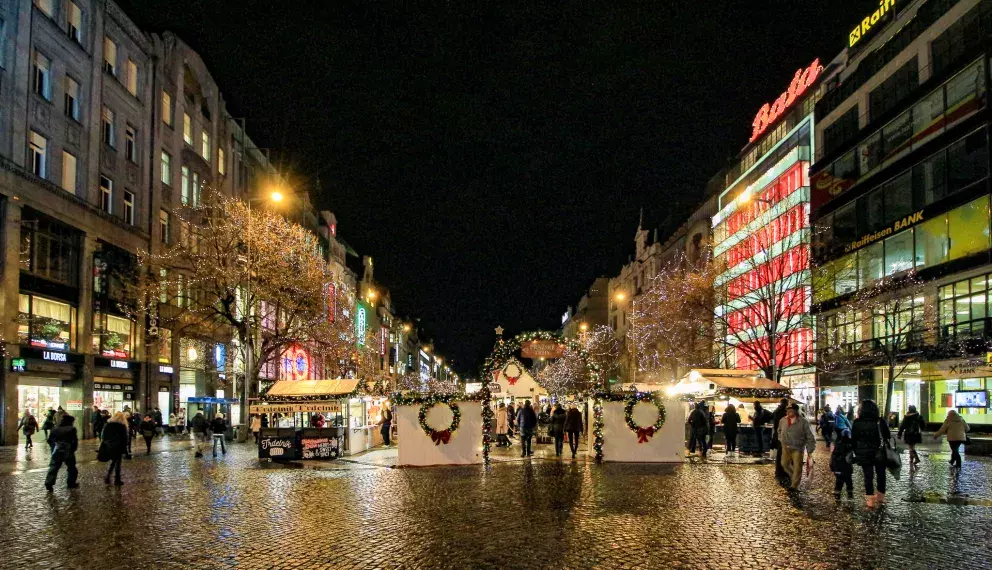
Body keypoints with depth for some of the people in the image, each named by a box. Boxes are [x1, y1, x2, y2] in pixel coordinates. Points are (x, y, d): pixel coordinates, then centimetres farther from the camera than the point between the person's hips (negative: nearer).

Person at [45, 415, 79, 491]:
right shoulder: (72, 429, -6)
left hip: (57, 451, 2)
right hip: (68, 452, -2)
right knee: (71, 467, 13)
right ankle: (71, 483, 17)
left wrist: (53, 448, 19)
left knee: (53, 467, 2)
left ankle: (49, 483, -9)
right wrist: (72, 450, 4)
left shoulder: (55, 429, 6)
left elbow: (50, 440, 8)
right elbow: (75, 441, -10)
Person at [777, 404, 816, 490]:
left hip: (798, 448, -5)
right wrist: (781, 440, 11)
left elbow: (810, 437, -10)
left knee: (797, 467, -1)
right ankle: (793, 476, 37)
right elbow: (779, 430, 23)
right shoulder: (783, 420, -1)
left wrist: (810, 451, -12)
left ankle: (795, 485, 11)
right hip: (786, 447, 5)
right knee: (784, 464, 12)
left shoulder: (803, 422, -15)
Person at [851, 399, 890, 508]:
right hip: (880, 454, 1)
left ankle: (870, 499, 1)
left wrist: (856, 453, 10)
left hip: (864, 455, 0)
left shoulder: (857, 423, -6)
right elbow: (887, 437, 1)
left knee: (868, 476, 4)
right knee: (881, 475, 15)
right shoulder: (880, 422, -6)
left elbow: (853, 439, 0)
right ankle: (881, 497, 24)